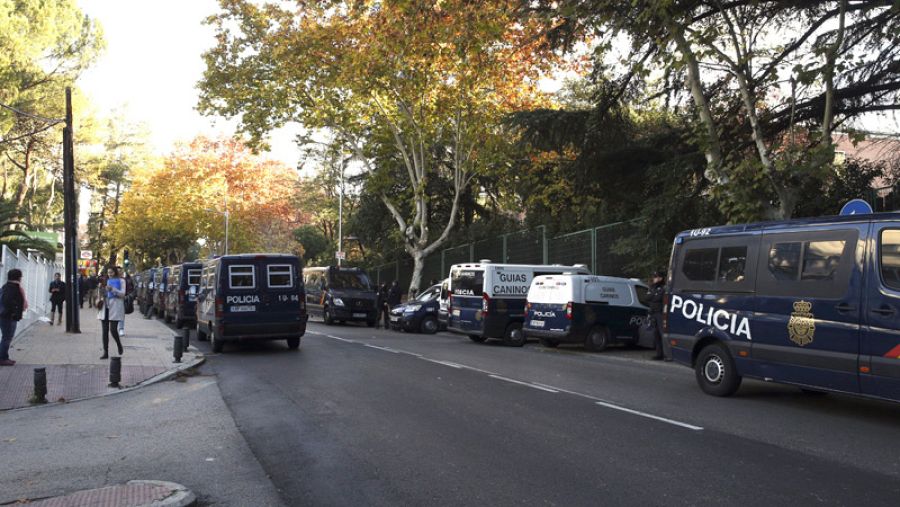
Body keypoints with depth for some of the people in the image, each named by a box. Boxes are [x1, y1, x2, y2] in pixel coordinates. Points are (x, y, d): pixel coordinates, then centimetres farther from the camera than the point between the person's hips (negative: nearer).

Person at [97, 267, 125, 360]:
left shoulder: (121, 281, 4)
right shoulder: (106, 281, 17)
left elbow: (123, 294, -6)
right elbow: (101, 294, 22)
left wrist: (112, 289, -18)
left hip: (115, 308, -5)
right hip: (105, 307, 5)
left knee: (113, 329, -11)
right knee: (104, 331, 1)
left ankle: (119, 346, 16)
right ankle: (105, 352, 4)